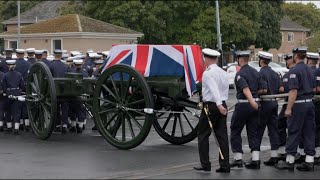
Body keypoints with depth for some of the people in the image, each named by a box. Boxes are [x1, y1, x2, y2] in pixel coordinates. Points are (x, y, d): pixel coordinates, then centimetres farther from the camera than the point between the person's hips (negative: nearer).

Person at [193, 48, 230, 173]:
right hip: (222, 104, 6)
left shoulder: (207, 73, -12)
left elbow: (214, 89, -25)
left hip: (210, 105, -6)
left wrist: (219, 105, -34)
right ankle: (225, 165, 3)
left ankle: (205, 165, 5)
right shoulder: (223, 73, 11)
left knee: (203, 135, 5)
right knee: (222, 135, 5)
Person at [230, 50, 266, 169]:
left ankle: (238, 159, 7)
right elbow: (263, 89, 7)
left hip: (243, 105, -6)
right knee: (253, 132, 9)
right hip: (255, 104, 6)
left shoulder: (240, 74, -12)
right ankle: (255, 160, 3)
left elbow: (245, 89, -27)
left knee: (235, 131, 7)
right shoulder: (255, 72, 9)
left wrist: (252, 101, -38)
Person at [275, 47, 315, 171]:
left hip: (298, 105, -7)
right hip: (310, 103, 7)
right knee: (309, 132, 7)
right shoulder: (309, 70, 12)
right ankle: (309, 161, 9)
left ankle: (289, 161, 3)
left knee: (294, 133, -2)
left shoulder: (295, 71, -13)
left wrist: (289, 108, -17)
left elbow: (293, 91, -18)